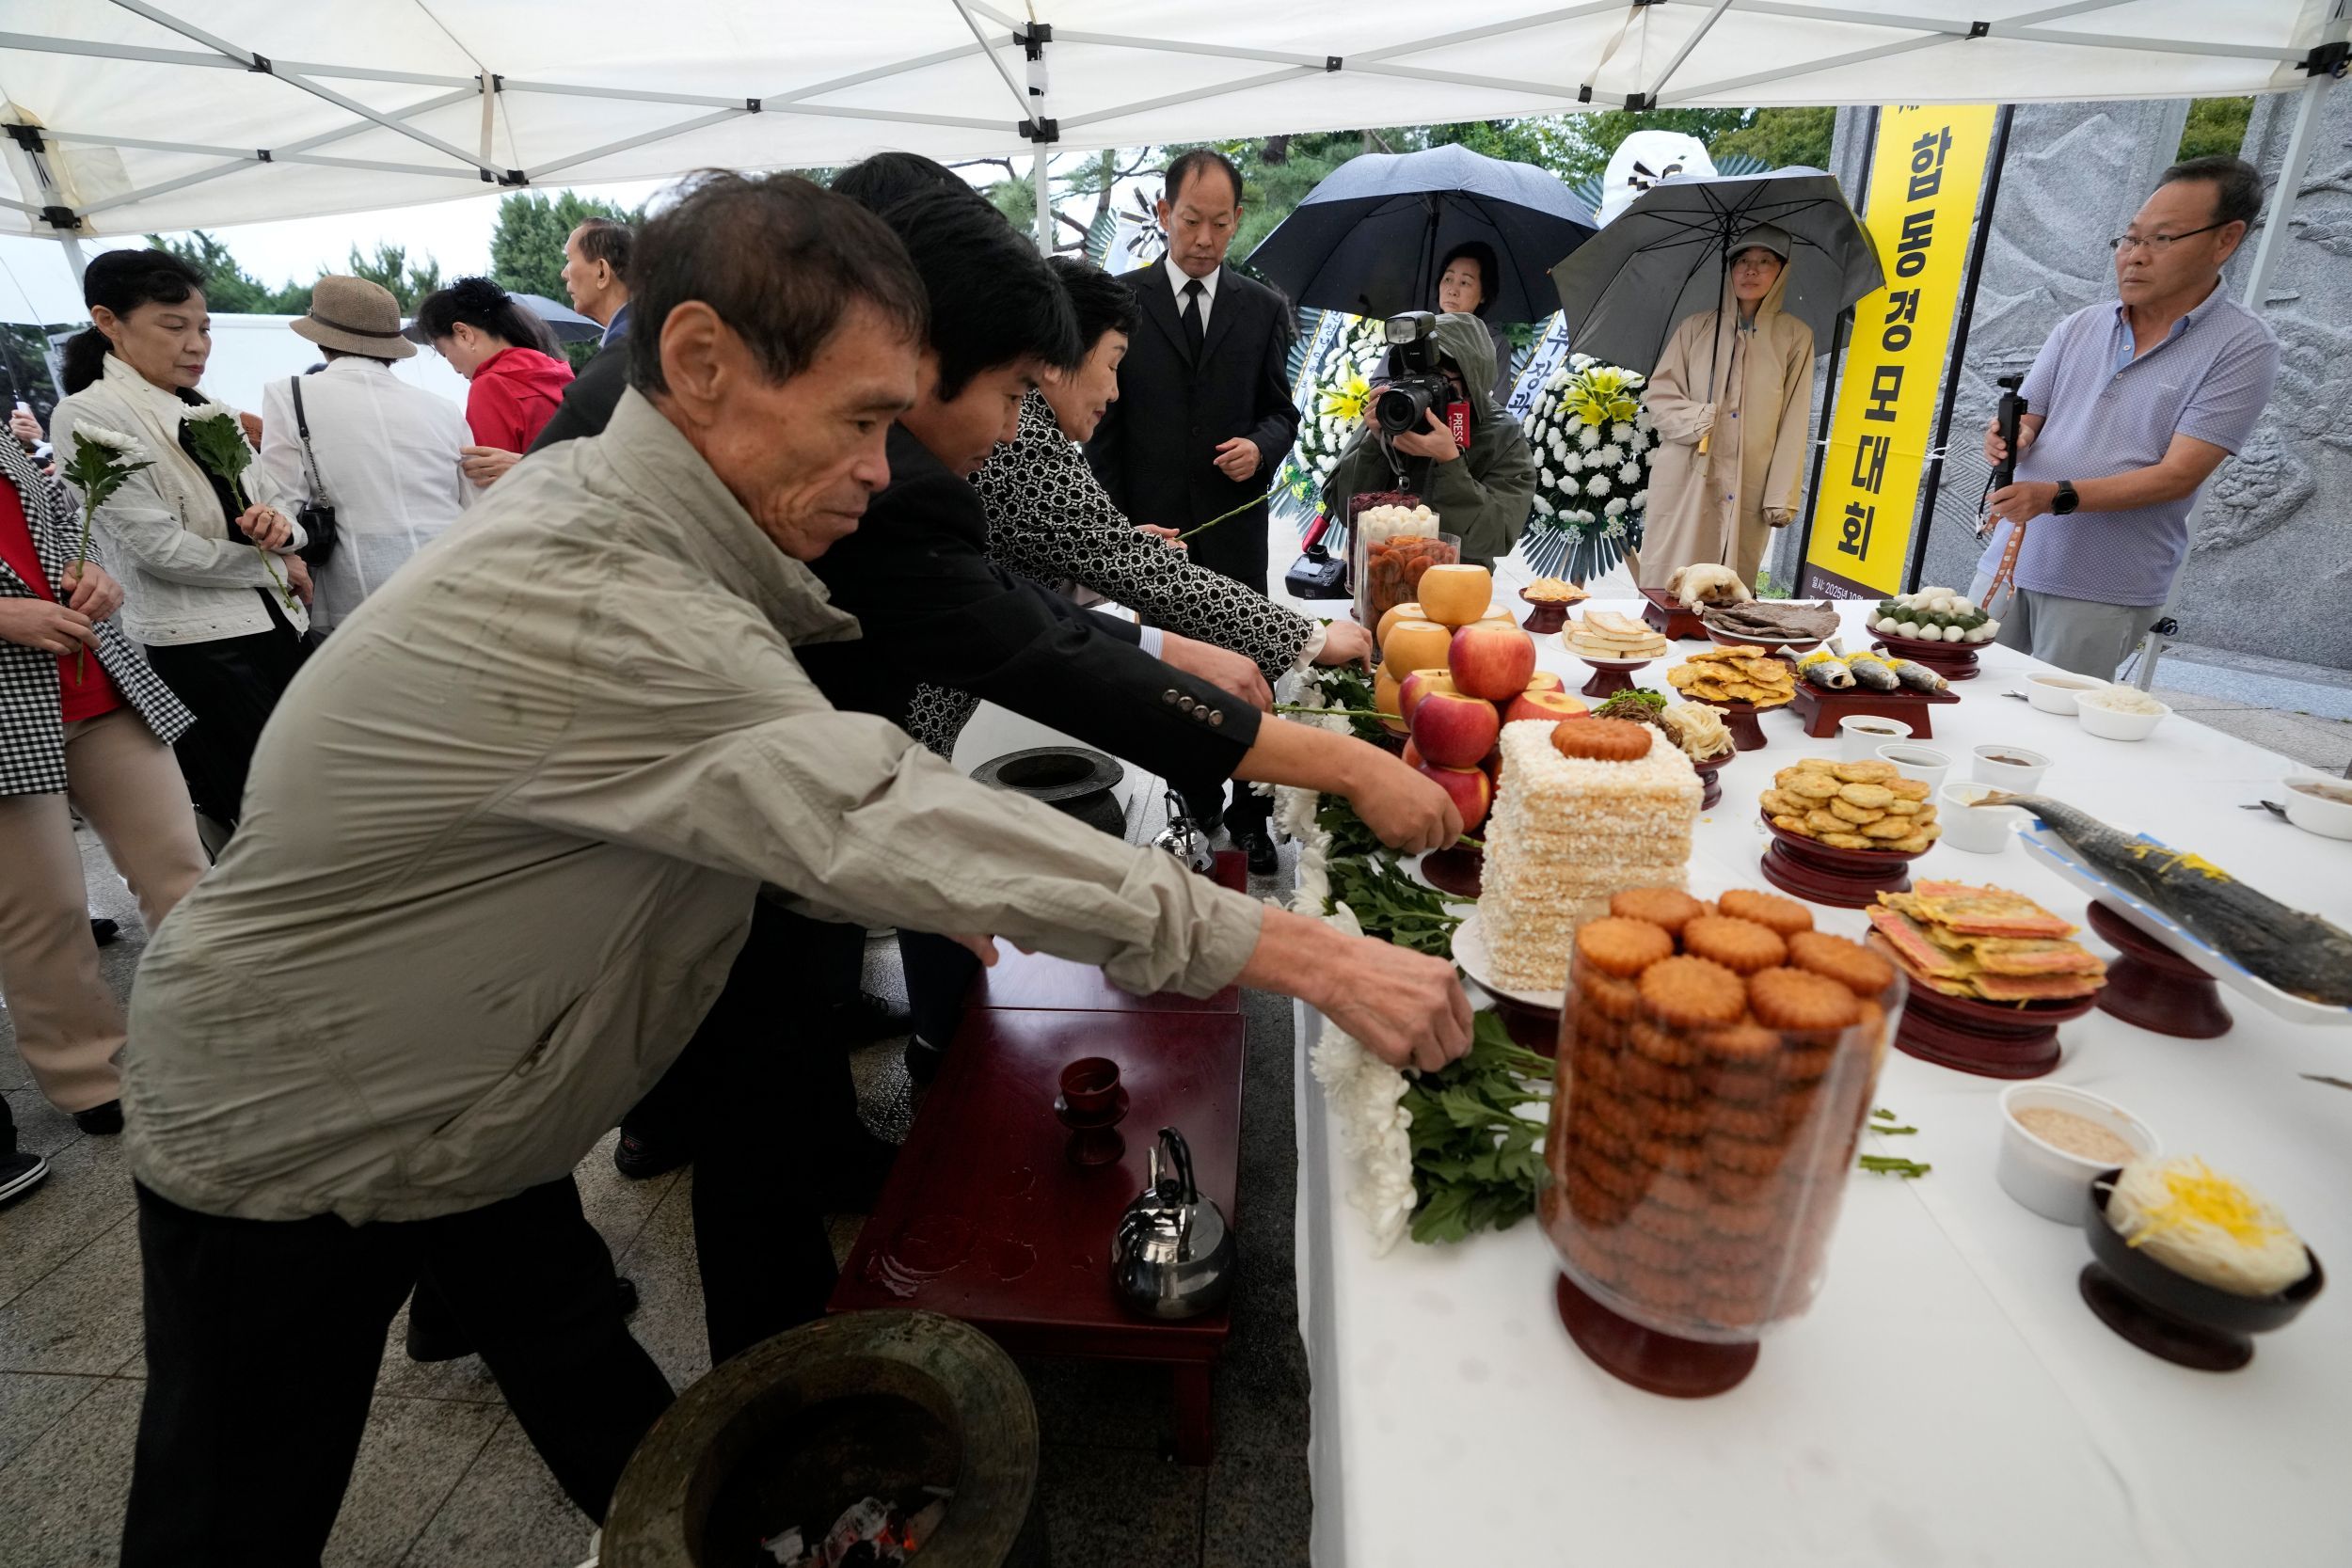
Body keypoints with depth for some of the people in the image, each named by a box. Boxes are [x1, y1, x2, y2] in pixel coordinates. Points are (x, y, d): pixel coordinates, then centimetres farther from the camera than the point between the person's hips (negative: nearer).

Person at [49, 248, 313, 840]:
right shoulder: (88, 415, -5)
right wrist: (276, 567, -4)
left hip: (278, 632, 6)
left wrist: (280, 528, -10)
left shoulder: (205, 413, 14)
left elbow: (279, 515, 14)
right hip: (197, 652, -6)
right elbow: (160, 546, -13)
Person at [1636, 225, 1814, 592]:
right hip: (1684, 477, 0)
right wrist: (1695, 420, -10)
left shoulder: (1795, 337, 7)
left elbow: (1794, 422, 4)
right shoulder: (1697, 326, 10)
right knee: (1666, 585, -3)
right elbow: (1658, 392, 9)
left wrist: (1781, 497, -3)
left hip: (1746, 489, 0)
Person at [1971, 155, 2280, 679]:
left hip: (2104, 590, -4)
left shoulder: (2242, 346, -3)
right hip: (2010, 561, 4)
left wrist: (2056, 496, -24)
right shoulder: (2078, 329, 9)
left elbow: (2179, 475, -12)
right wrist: (2010, 439, -16)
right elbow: (2024, 423, 9)